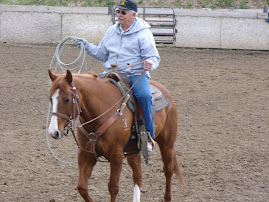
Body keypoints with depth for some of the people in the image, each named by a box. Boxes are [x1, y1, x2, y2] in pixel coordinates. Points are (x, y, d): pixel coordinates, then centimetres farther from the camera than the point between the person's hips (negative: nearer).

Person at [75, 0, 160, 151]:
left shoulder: (143, 33, -2)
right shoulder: (112, 31, 15)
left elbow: (154, 57, -5)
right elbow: (102, 54, 24)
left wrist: (150, 64, -28)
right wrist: (87, 46, 9)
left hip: (136, 74, -5)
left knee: (145, 95, -33)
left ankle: (149, 135, -22)